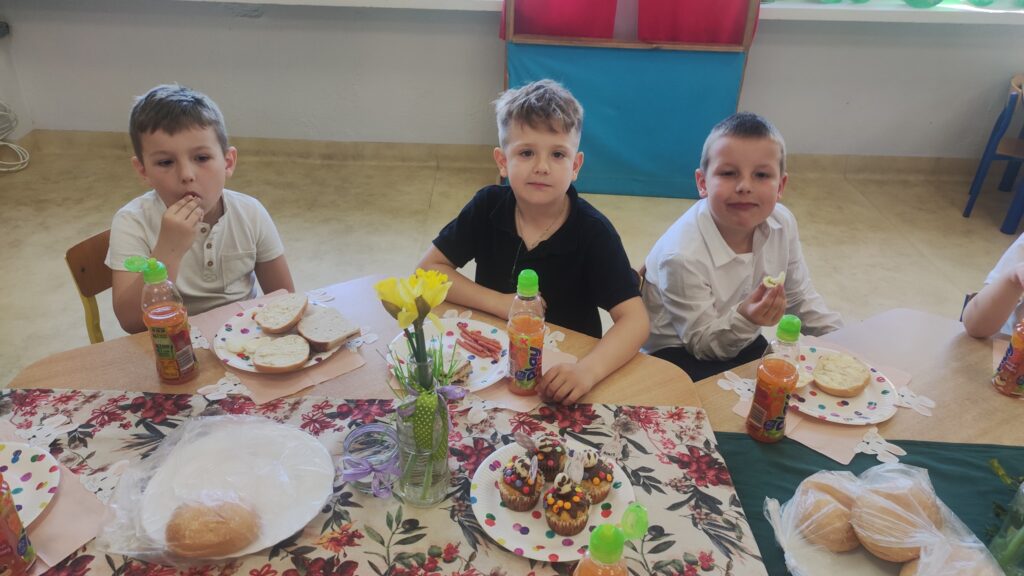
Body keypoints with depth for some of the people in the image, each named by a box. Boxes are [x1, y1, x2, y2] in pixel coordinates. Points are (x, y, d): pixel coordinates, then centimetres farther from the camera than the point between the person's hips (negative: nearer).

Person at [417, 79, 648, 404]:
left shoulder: (593, 232, -16)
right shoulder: (488, 206, -7)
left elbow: (635, 320, -21)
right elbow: (428, 269, -3)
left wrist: (589, 370, -39)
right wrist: (501, 303, -15)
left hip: (563, 369, -1)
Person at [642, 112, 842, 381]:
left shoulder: (782, 223, -12)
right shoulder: (683, 256, -32)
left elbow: (800, 296, 6)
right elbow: (703, 343, -21)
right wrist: (745, 320, -39)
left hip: (738, 339, 7)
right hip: (677, 355, -6)